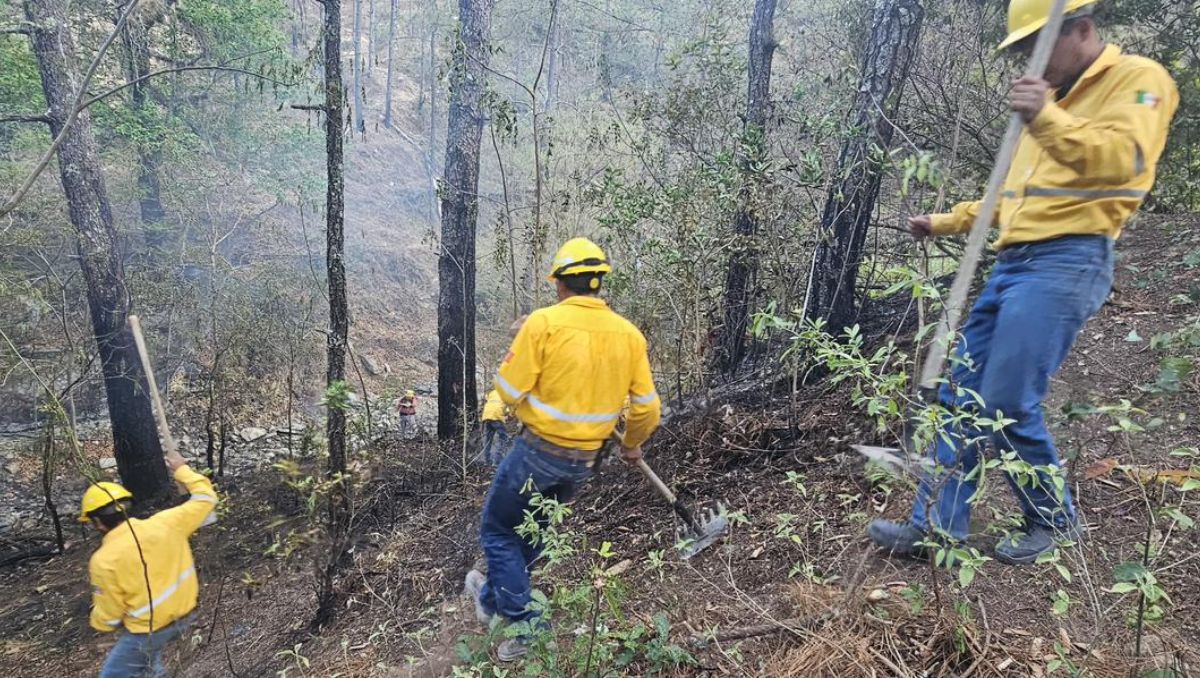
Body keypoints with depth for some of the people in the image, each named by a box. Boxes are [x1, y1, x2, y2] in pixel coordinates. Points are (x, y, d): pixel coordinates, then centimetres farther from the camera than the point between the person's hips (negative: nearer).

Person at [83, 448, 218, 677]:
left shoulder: (104, 560, -20)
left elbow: (107, 619, -12)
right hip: (184, 617, 6)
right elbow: (205, 499, 2)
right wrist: (181, 470, 12)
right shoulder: (164, 523, -12)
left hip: (149, 632, -6)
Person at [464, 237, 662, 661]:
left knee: (498, 531, 15)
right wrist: (633, 445, 21)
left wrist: (517, 349, 5)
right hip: (584, 461, 6)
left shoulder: (544, 322, -17)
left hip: (538, 450, -6)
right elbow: (647, 407, 3)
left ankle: (525, 626, 14)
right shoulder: (628, 333, -3)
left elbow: (509, 392, -13)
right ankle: (493, 598, 46)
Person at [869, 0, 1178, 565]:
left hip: (1067, 264, -9)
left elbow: (1124, 158, -20)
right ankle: (936, 526, 8)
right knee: (961, 397, 3)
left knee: (1008, 406, -10)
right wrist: (944, 223, 27)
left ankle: (1055, 521, 14)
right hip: (1013, 263, 9)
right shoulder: (1054, 96, 26)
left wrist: (1047, 119, -33)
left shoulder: (1137, 79, 0)